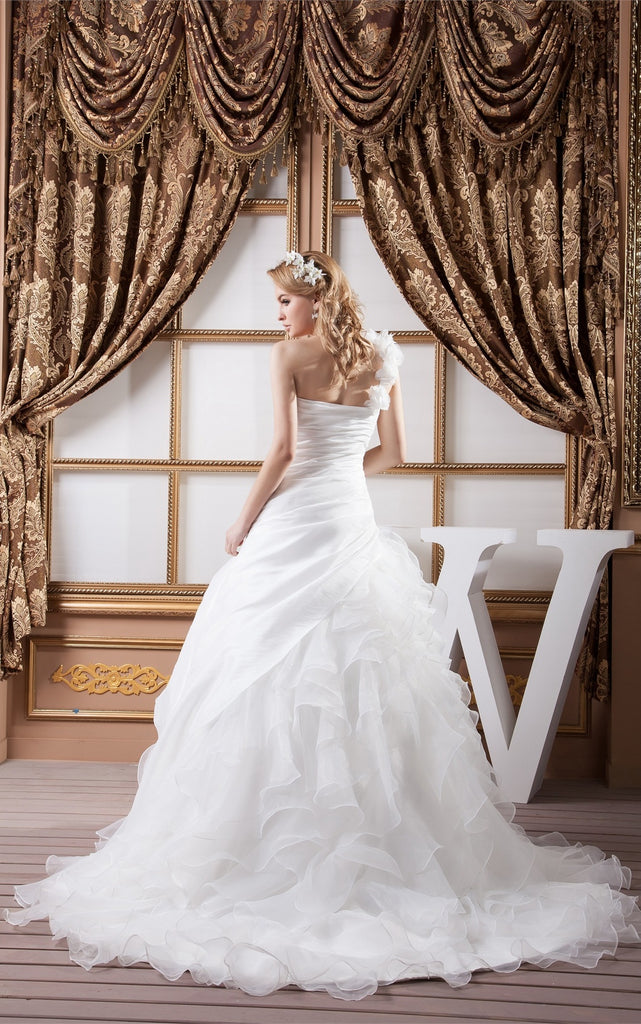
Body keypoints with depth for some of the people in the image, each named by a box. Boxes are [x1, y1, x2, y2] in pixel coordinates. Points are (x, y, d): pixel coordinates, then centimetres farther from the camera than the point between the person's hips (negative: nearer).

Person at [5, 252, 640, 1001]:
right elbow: (391, 453, 14)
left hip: (294, 524, -6)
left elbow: (283, 448, -14)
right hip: (353, 522, 6)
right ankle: (380, 832, 17)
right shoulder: (381, 357, 10)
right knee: (361, 678, 11)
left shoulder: (290, 353, -6)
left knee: (277, 681, 0)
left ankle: (277, 842, 6)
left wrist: (244, 520, -4)